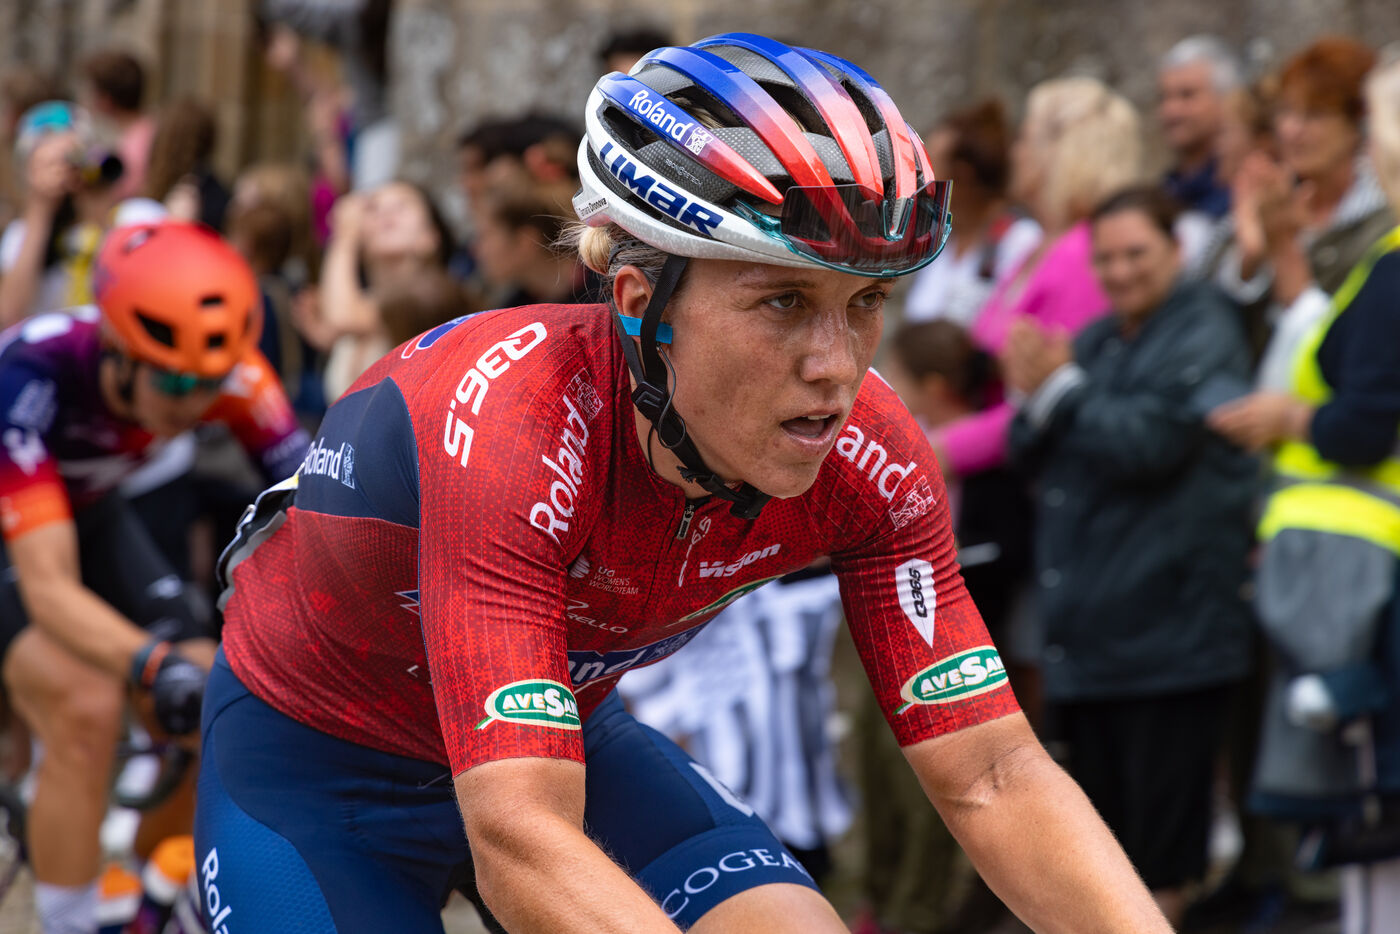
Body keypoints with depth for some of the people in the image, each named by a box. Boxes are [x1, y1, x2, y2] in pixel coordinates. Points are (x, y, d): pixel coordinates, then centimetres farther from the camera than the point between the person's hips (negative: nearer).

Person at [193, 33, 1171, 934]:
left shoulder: (869, 462, -22)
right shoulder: (503, 423, -38)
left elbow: (993, 777, -21)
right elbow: (519, 845, -45)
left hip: (562, 733, 5)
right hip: (313, 764, -4)